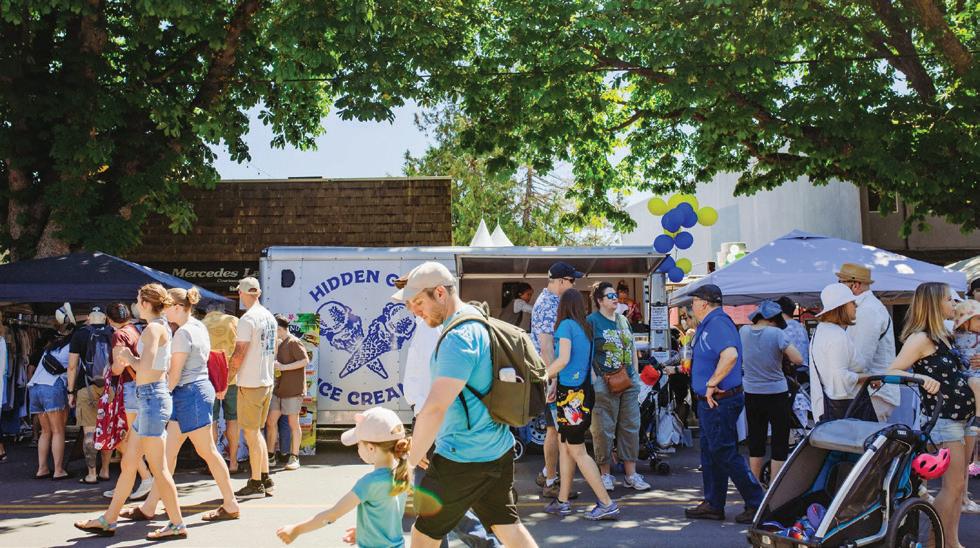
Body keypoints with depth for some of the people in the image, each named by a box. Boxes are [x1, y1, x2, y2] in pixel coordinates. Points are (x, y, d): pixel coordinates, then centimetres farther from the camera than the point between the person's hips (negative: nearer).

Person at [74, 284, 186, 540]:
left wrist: (128, 356, -5)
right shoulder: (162, 327, 15)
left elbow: (145, 368, -23)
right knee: (128, 462, 15)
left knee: (157, 467, -5)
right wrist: (130, 357, 10)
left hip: (152, 396, -10)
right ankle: (108, 520, 23)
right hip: (150, 398, 10)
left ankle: (177, 525, 2)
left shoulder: (153, 328, -13)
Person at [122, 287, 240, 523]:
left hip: (190, 393, -10)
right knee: (168, 451, 10)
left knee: (207, 451, -2)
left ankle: (231, 505, 6)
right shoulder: (198, 326, 14)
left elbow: (175, 374, -16)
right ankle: (149, 507, 13)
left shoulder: (183, 332, -15)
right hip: (198, 388, 10)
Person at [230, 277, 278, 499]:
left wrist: (225, 380, -8)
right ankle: (266, 479, 20)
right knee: (257, 432, 17)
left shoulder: (247, 319, -16)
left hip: (251, 384, -8)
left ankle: (256, 484, 3)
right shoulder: (270, 317, 10)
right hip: (267, 381, 8)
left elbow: (239, 354, -17)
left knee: (252, 434, -1)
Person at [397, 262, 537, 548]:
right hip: (498, 450, 9)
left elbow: (435, 408, -29)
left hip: (462, 459, -9)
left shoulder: (458, 338, -22)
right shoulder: (481, 324, 10)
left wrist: (411, 459, -19)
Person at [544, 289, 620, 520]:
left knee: (578, 451, -3)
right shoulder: (586, 328, 12)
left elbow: (563, 359, -18)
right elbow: (581, 361, 14)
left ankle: (607, 504, -4)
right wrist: (552, 377, 20)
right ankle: (562, 501, 20)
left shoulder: (566, 324, -9)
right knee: (566, 446, 15)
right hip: (584, 391, 8)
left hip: (570, 393, -8)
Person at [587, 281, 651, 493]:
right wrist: (594, 380, -15)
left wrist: (635, 374, 15)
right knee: (604, 429, -3)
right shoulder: (592, 321, -4)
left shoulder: (623, 321, 16)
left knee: (631, 427, 7)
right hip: (604, 383, -7)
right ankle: (606, 474, 8)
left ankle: (631, 474, 13)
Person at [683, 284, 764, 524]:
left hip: (720, 402, -11)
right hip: (710, 402, 11)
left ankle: (757, 504, 0)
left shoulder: (718, 324, -19)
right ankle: (713, 504, 22)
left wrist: (711, 384, -27)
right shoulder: (707, 326, 15)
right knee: (710, 453, 15)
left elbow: (730, 355, -35)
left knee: (725, 454, -6)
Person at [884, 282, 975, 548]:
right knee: (953, 484, -8)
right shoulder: (921, 338, -13)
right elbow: (892, 371, -20)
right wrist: (921, 378, -33)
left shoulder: (944, 336, 12)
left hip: (960, 415, 9)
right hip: (942, 417, -9)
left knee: (959, 485, 11)